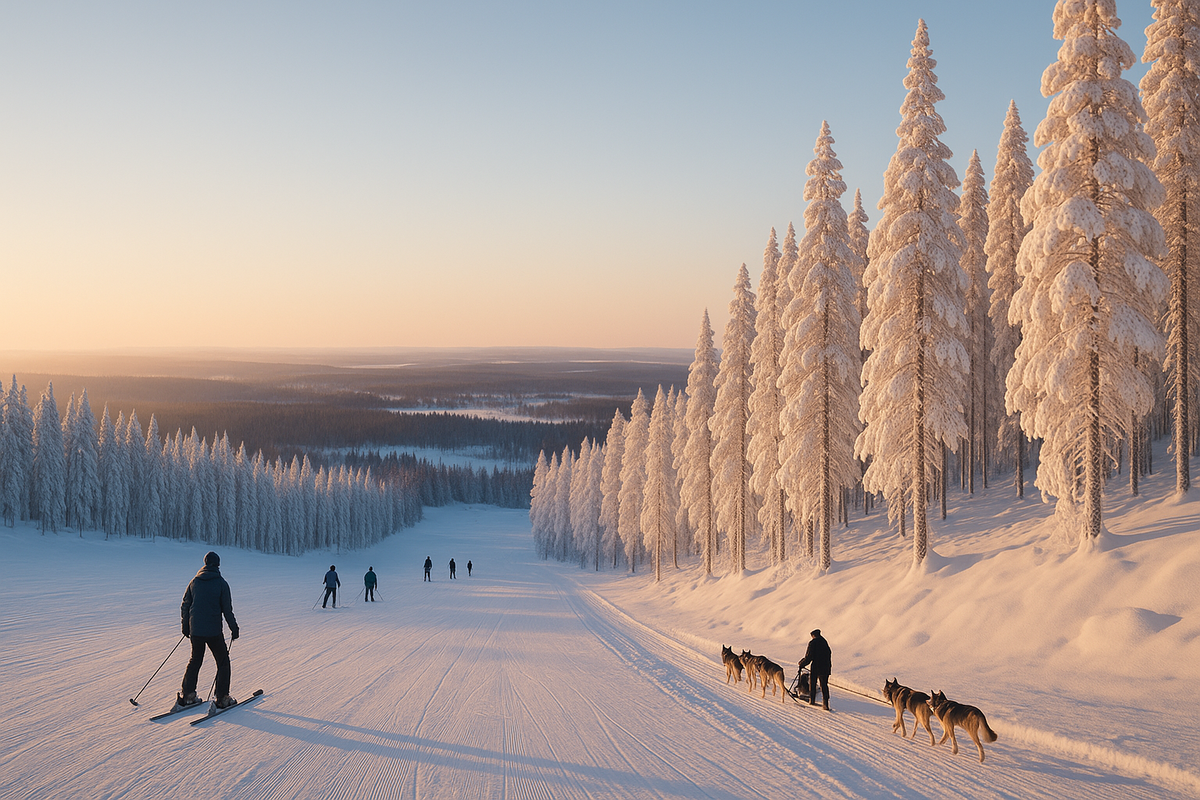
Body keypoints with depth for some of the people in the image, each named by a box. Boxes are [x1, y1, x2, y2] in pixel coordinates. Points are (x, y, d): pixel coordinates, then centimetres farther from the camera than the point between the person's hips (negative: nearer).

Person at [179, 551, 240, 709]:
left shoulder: (195, 582, 4)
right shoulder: (221, 583, -9)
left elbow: (185, 605, 9)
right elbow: (227, 609, -8)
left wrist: (185, 626, 21)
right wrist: (234, 629, 2)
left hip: (195, 630, 4)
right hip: (213, 631, -4)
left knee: (195, 660, 21)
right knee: (223, 662, 8)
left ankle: (187, 694, 17)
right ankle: (222, 698, 4)